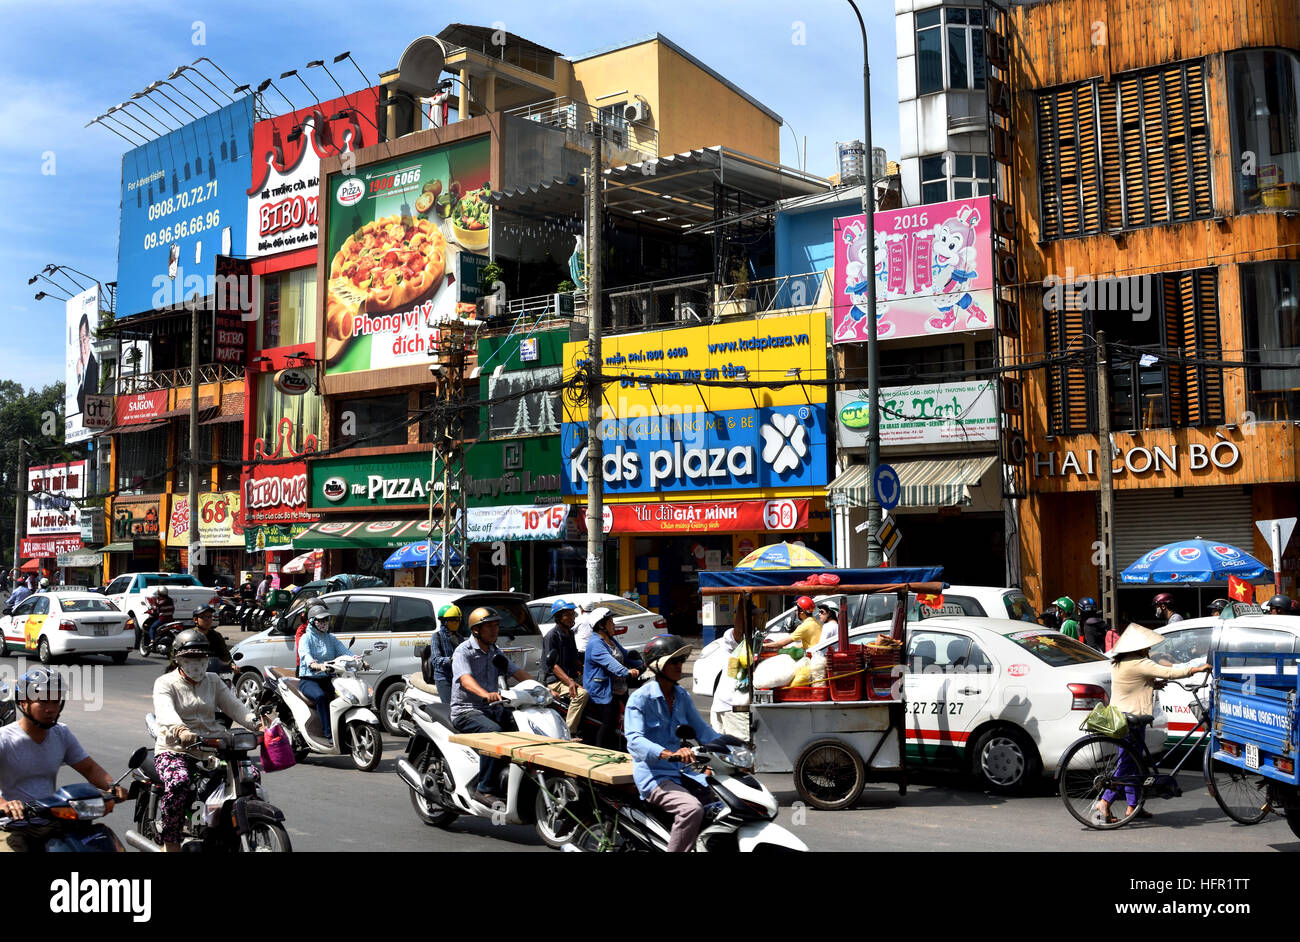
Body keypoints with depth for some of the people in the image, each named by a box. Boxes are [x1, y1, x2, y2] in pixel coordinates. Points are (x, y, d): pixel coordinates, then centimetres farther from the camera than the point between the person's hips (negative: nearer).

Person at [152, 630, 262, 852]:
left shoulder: (213, 681, 18)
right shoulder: (165, 683, 2)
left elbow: (233, 705, 5)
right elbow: (165, 711, -19)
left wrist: (256, 723, -15)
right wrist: (180, 730, -42)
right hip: (175, 750, -5)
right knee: (179, 783, -35)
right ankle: (170, 843, -19)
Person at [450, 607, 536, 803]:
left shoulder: (496, 653, 17)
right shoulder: (463, 651, -7)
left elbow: (519, 673, 12)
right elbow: (466, 679, -25)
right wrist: (486, 694, -46)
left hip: (492, 709, 7)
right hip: (466, 711, -7)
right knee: (493, 732, -34)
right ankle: (485, 789, -29)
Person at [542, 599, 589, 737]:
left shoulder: (570, 633, 17)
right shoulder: (552, 635, -10)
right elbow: (552, 664, -16)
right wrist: (569, 681, -27)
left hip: (571, 677, 9)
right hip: (555, 680, -9)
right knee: (581, 693, -32)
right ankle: (569, 733, -32)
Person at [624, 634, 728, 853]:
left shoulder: (682, 696, 11)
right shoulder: (640, 698, -11)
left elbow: (701, 729, 10)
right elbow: (635, 740, -23)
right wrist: (669, 754, -40)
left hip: (682, 772, 7)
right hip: (653, 775, -7)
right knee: (692, 808, -31)